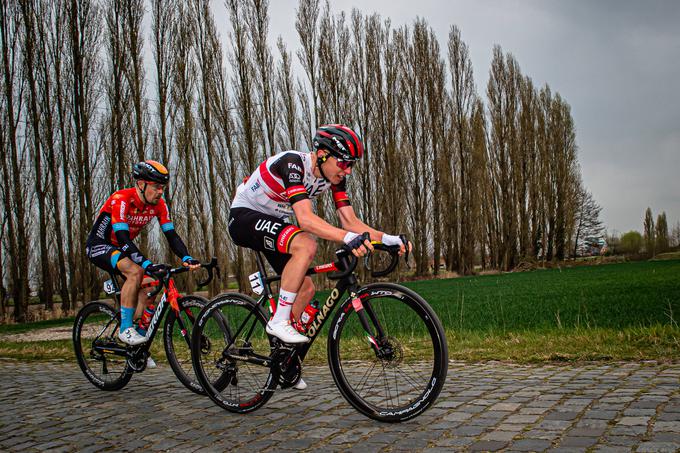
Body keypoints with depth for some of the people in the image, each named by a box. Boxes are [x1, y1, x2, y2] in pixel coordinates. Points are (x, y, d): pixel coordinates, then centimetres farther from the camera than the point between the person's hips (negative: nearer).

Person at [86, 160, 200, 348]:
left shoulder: (158, 204, -11)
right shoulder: (121, 199, -30)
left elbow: (171, 235, -14)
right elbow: (122, 239, -37)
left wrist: (187, 258, -32)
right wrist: (147, 264, -48)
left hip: (122, 248, 7)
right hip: (99, 245, -7)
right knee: (136, 271, -32)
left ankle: (138, 349, -1)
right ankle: (125, 329, -21)